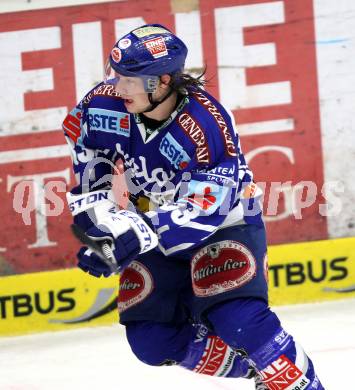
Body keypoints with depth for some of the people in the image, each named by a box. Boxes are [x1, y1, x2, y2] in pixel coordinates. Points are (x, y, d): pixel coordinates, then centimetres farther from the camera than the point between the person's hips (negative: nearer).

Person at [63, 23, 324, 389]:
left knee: (236, 316, -27)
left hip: (224, 219, -6)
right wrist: (96, 207, -15)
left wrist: (135, 238, -46)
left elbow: (199, 212, -35)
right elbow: (88, 152, -1)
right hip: (158, 225, 6)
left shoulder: (208, 128, -33)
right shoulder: (108, 103, -19)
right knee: (150, 339, -4)